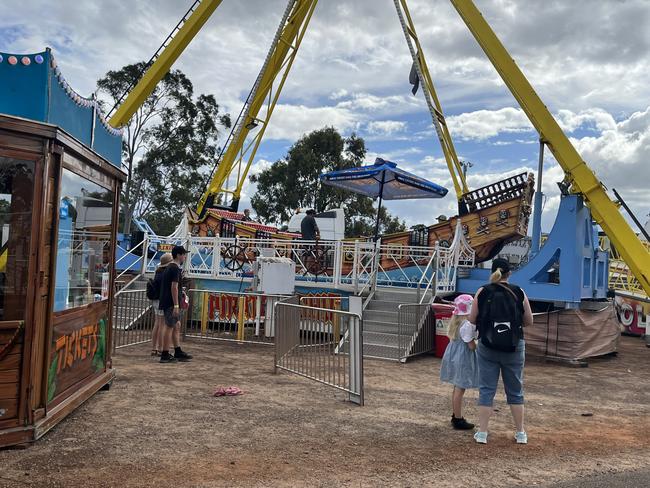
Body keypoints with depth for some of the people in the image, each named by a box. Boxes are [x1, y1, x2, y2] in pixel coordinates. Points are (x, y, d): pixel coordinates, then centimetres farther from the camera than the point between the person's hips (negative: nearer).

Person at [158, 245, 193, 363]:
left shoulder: (170, 267, 17)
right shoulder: (175, 269, -15)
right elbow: (174, 288, -21)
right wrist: (176, 305, -22)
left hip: (167, 302, 10)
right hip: (171, 303, -10)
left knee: (177, 326, 13)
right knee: (170, 327, -5)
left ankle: (178, 352, 19)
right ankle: (165, 355, 0)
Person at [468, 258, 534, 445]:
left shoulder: (482, 292, -5)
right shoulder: (519, 293, -3)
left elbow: (472, 320, -1)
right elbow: (529, 322, 3)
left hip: (487, 347, -1)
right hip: (514, 347, 1)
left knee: (486, 390, 7)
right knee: (515, 391, 14)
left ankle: (482, 433, 10)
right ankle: (520, 433, 24)